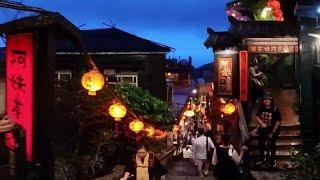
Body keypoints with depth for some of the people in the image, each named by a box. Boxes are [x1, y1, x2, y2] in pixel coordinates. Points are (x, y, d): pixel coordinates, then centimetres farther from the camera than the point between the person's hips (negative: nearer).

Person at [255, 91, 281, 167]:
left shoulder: (275, 109, -18)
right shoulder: (261, 108, -6)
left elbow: (278, 121, -16)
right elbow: (257, 117, 2)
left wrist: (272, 132, -14)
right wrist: (262, 123, -18)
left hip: (273, 130, -4)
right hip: (263, 130, 4)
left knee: (272, 146, 6)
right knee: (260, 144, 9)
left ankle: (273, 160, 27)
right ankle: (263, 158, 32)